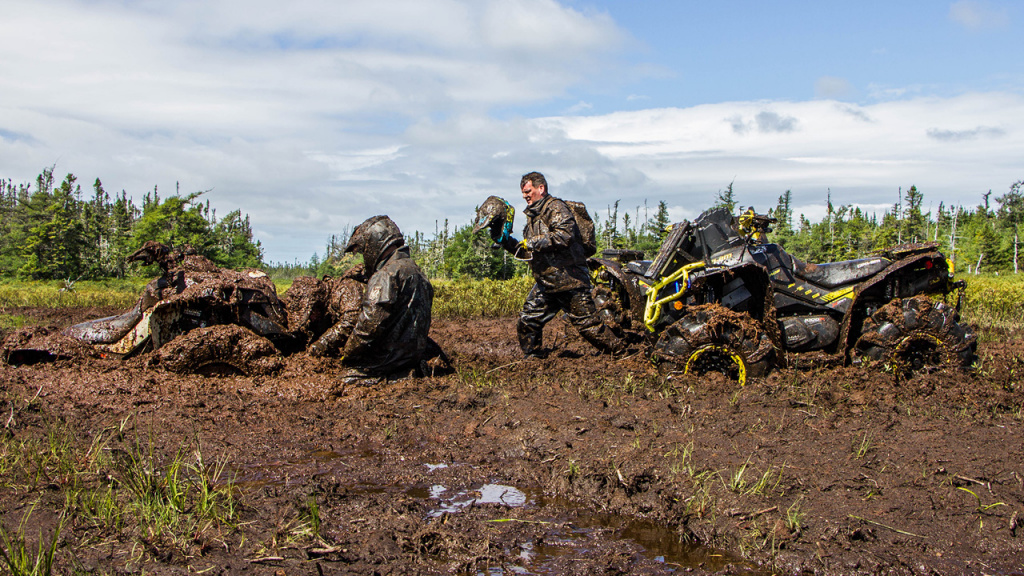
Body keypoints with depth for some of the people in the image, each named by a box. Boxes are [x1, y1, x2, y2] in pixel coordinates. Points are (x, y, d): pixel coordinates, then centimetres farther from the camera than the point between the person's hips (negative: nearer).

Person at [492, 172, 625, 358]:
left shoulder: (555, 207, -8)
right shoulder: (533, 215, 21)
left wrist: (532, 242, -19)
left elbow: (565, 235, -26)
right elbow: (529, 253, 24)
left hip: (569, 280, -9)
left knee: (588, 324, -6)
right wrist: (506, 241, 11)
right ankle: (533, 359, 20)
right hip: (546, 283, 9)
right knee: (527, 321, 7)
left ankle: (620, 352, 7)